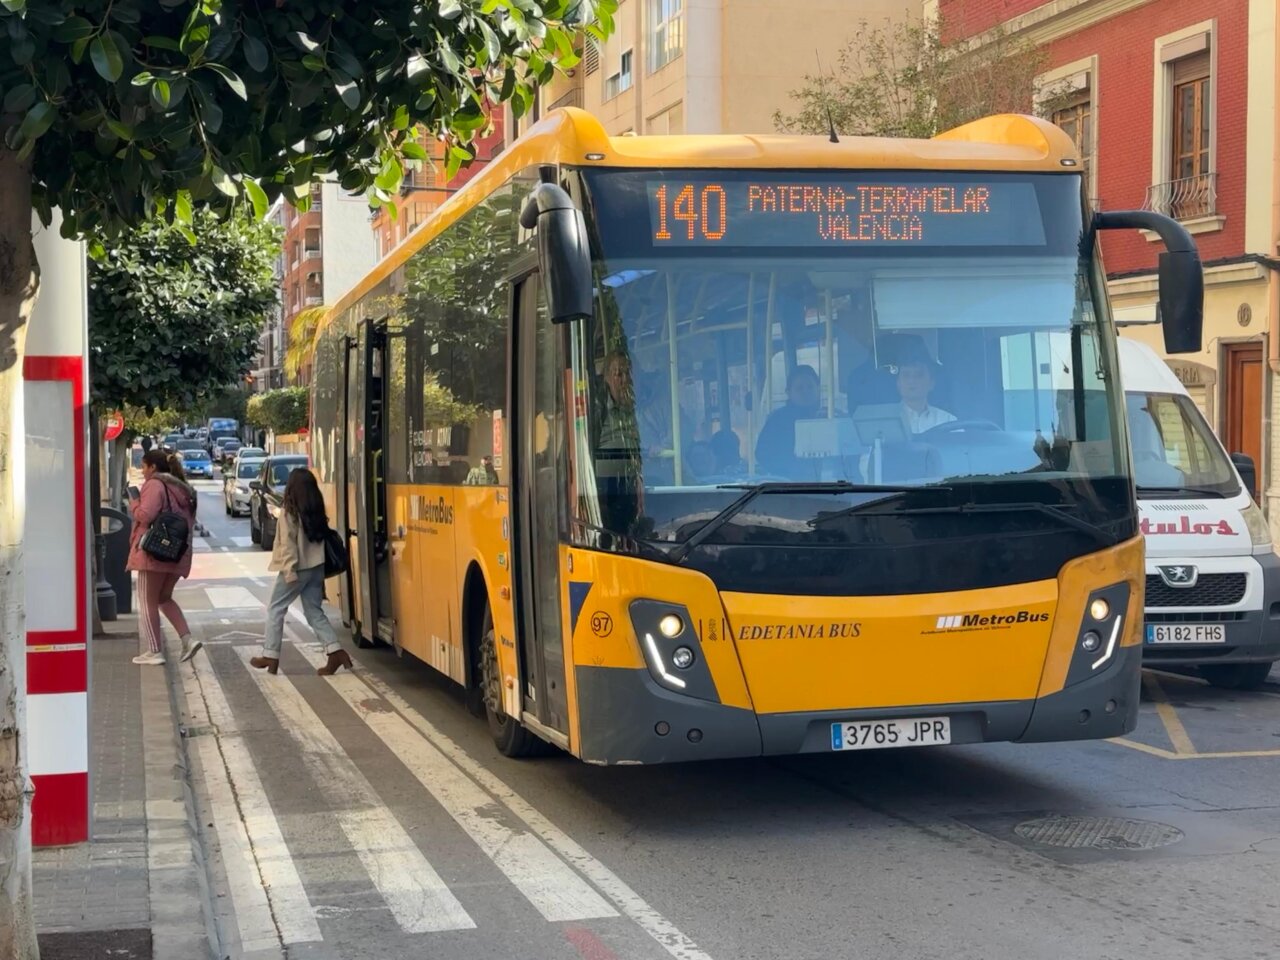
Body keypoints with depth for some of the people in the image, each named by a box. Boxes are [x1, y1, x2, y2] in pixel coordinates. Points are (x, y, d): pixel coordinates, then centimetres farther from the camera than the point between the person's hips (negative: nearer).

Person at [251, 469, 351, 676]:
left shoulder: (289, 511, -11)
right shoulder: (316, 510, 7)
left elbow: (288, 543, -15)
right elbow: (321, 535, 9)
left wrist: (289, 570, -16)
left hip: (297, 567, -6)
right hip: (317, 566, 6)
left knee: (275, 609, 7)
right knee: (315, 611, 10)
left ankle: (270, 656, 7)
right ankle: (335, 651, -4)